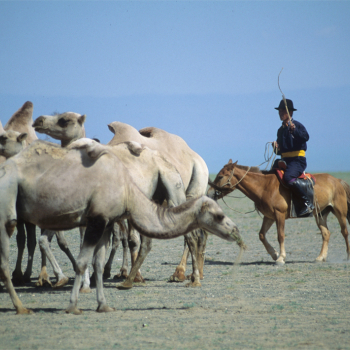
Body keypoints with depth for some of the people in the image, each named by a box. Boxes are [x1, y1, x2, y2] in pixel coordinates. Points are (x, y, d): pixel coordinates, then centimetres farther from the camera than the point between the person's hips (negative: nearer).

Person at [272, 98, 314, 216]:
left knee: (289, 177, -33)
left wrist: (294, 130, -36)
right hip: (285, 160, 8)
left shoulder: (297, 125, -3)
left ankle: (308, 203, -28)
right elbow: (279, 151, 24)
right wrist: (276, 147, 2)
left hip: (298, 159, -8)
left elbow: (306, 137, -22)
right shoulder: (281, 130, 19)